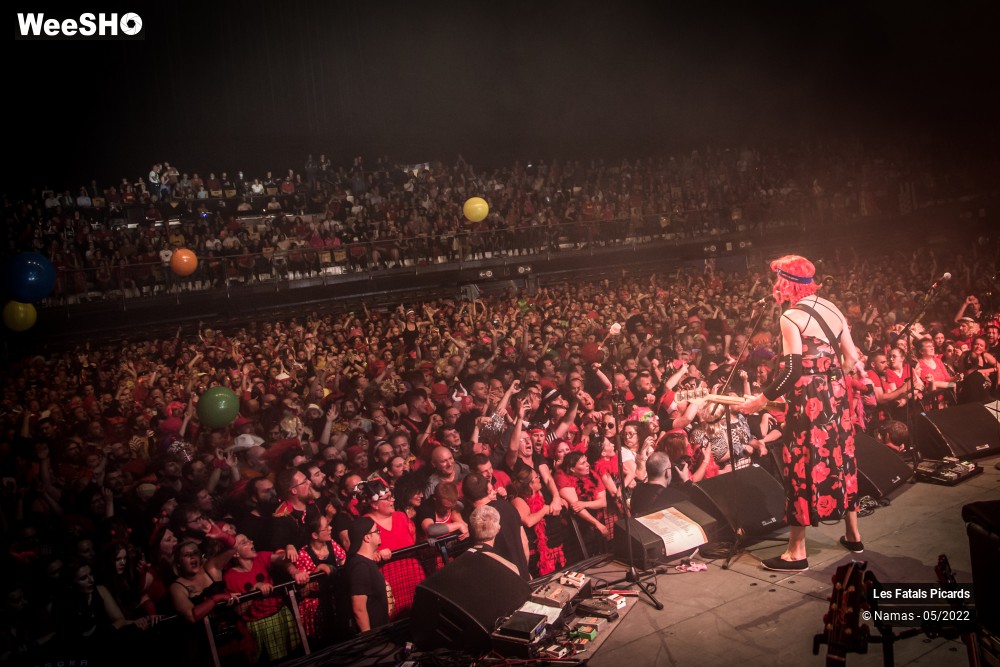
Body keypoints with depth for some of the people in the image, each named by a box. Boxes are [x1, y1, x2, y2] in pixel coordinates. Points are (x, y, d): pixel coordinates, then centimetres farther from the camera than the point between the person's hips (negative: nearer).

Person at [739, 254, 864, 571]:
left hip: (809, 399, -8)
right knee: (840, 458, 18)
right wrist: (857, 368, 30)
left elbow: (794, 369, -19)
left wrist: (763, 399, -14)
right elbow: (851, 357, 10)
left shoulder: (791, 317, -13)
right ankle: (853, 535, 32)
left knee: (803, 466, -2)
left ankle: (796, 552, 5)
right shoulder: (832, 309, 9)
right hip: (836, 394, 8)